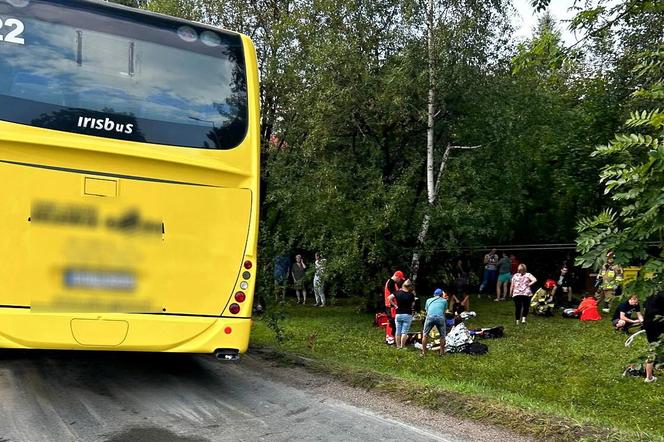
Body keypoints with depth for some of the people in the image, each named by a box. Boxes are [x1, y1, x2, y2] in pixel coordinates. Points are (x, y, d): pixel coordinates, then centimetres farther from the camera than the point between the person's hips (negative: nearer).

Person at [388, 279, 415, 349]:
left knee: (398, 331, 10)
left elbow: (390, 298, -10)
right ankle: (402, 346, 0)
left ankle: (398, 346, 16)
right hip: (407, 315, -2)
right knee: (404, 332, 1)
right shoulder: (411, 295, -7)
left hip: (398, 314, 2)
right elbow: (413, 305, 0)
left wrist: (395, 305, 0)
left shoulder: (398, 292, -3)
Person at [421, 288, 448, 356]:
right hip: (440, 317, -1)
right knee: (442, 336, 16)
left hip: (430, 317, 1)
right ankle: (442, 352, 16)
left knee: (425, 335, 14)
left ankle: (423, 352, 11)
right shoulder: (444, 300, 25)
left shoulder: (429, 300, 29)